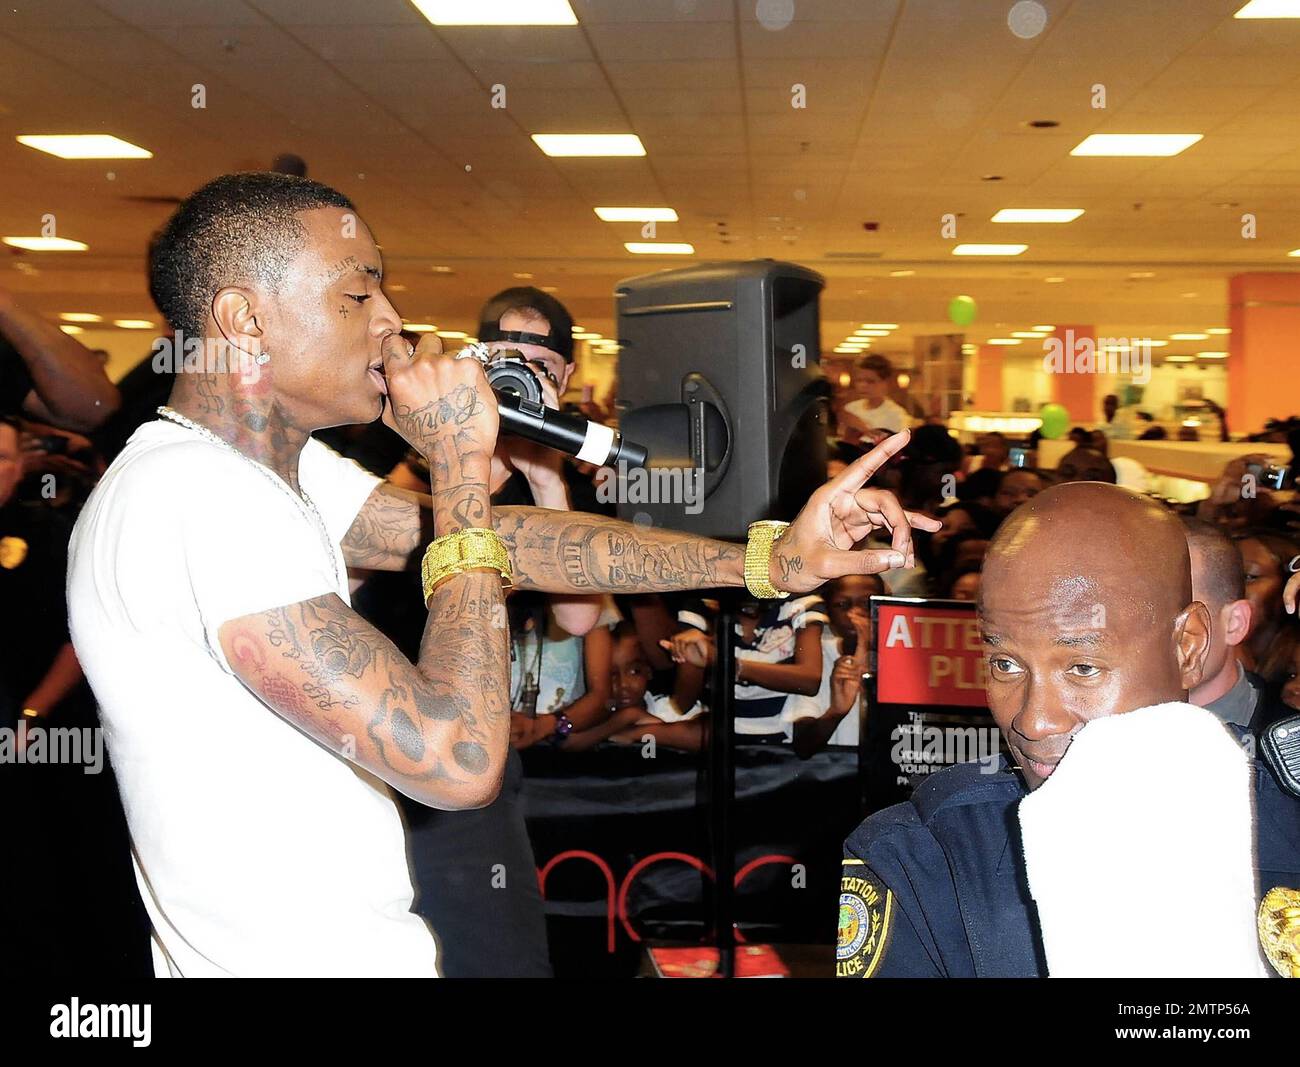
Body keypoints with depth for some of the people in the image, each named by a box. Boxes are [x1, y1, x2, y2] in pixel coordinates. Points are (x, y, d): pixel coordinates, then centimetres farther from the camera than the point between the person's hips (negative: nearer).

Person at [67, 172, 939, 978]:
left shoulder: (276, 465, 5)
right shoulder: (196, 496, -26)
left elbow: (506, 539, 3)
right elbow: (459, 759, -30)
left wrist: (771, 560, -2)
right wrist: (465, 463, -22)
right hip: (299, 961, -9)